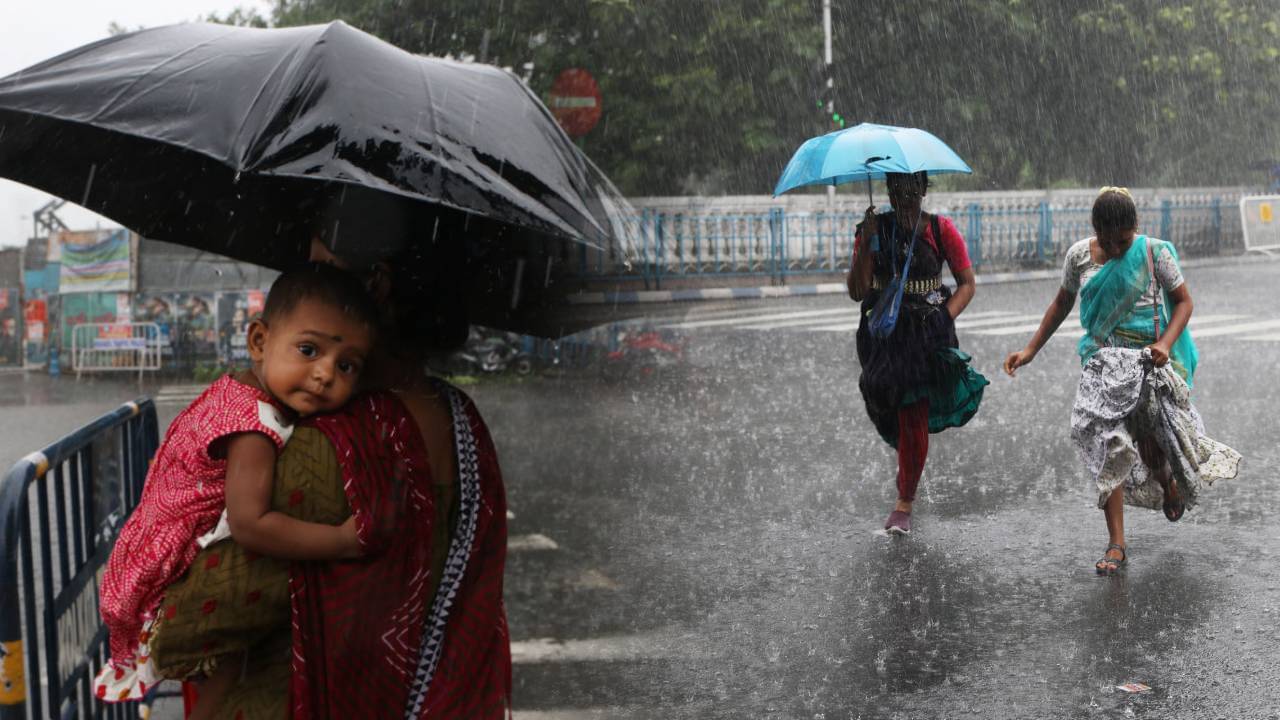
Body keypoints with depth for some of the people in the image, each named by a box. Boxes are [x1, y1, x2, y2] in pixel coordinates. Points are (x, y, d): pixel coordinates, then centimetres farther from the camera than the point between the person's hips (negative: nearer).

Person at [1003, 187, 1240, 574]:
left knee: (1147, 437, -9)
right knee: (1106, 444, -6)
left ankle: (1169, 484, 32)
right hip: (1103, 360, 2)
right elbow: (1062, 303, 15)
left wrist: (1167, 343, -19)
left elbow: (1183, 301, -1)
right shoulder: (1079, 255, 2)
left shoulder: (1154, 252, -6)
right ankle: (1116, 544, -2)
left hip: (1147, 358, -2)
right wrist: (1030, 350, 12)